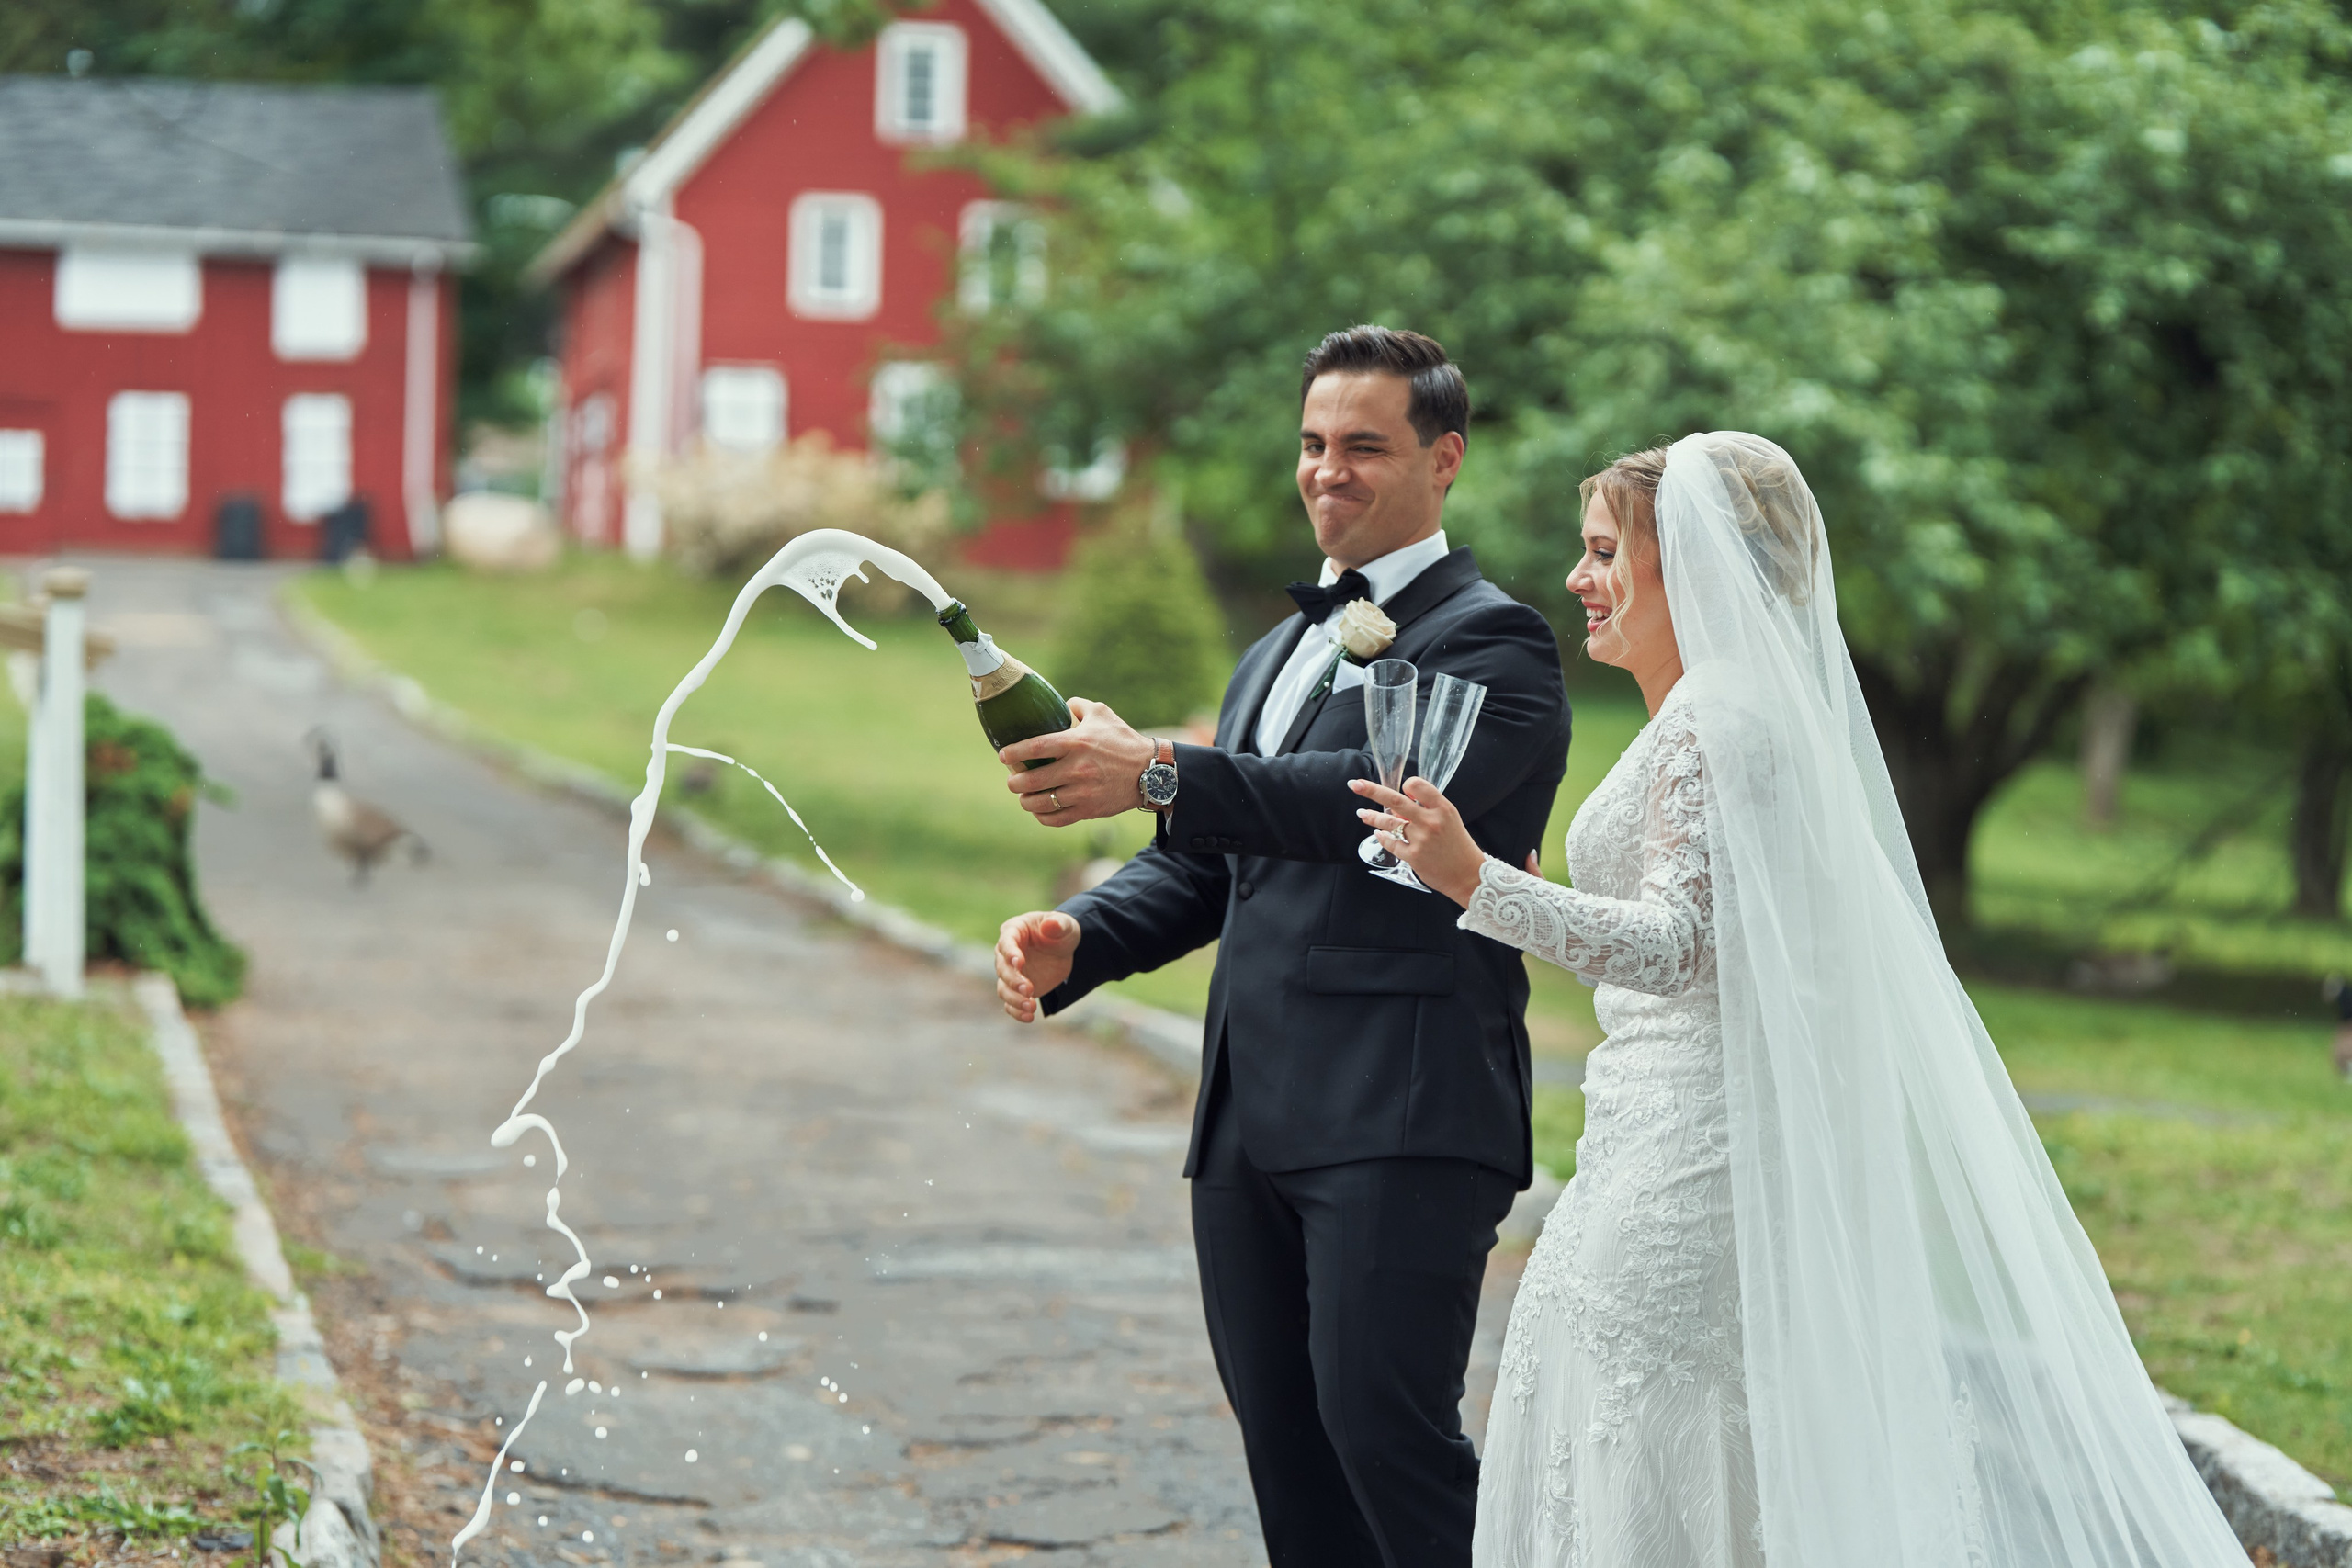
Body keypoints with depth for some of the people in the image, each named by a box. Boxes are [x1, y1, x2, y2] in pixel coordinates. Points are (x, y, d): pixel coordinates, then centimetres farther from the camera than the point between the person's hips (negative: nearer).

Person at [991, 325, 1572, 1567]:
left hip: (1402, 1117, -8)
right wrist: (1078, 938, 4)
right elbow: (1204, 863, 25)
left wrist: (1160, 774, -31)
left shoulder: (1493, 643, -3)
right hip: (1251, 1126, 8)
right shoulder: (1276, 654, 26)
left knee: (1383, 1423, -17)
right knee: (1287, 1457, 8)